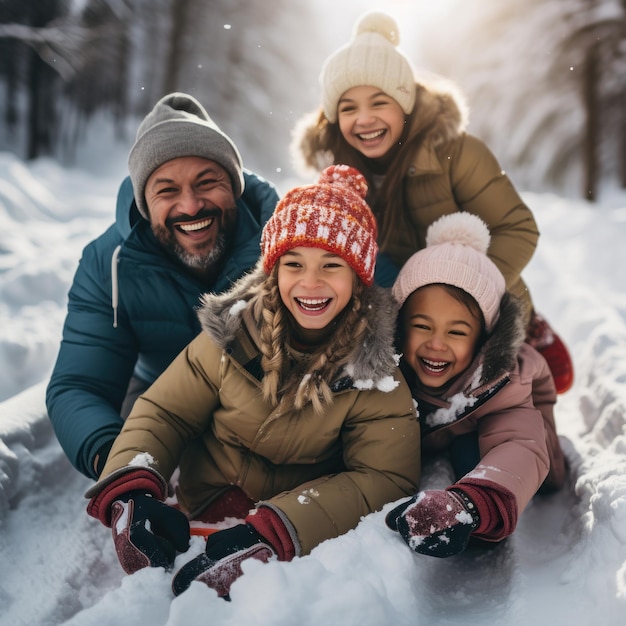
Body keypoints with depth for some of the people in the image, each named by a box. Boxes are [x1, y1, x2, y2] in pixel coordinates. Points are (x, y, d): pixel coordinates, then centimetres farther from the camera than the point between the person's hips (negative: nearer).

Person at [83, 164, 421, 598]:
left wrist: (272, 534, -31)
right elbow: (163, 414, 0)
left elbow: (385, 477, -18)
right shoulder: (232, 333, -7)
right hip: (197, 524, 3)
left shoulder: (376, 372, -12)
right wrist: (129, 491, -21)